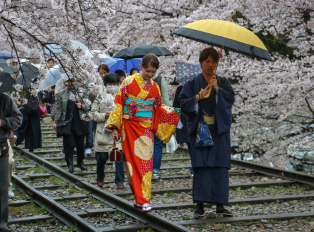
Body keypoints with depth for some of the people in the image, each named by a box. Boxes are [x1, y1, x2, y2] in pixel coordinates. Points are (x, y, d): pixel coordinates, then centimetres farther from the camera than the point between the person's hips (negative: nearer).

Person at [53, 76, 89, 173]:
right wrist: (56, 122, 4)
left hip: (80, 122, 1)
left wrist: (82, 106, -12)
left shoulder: (82, 92, 8)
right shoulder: (62, 94, 9)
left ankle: (80, 162, 24)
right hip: (67, 123, 0)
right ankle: (70, 165, 3)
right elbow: (59, 109, 10)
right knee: (69, 144, -4)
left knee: (80, 144, 5)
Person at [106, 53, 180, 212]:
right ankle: (139, 197, 7)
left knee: (145, 161, -5)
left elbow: (159, 107, 18)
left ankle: (143, 199, -4)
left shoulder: (154, 87, 9)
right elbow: (119, 103, -1)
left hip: (146, 127, 2)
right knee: (132, 161, 0)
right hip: (129, 126, -2)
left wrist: (175, 112, 2)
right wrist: (115, 127, -5)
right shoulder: (129, 82, -1)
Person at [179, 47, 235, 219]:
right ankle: (200, 205, -3)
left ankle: (220, 205, 3)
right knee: (201, 166, -6)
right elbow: (183, 103, -2)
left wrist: (217, 89, -18)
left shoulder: (223, 82, 12)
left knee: (220, 166, -2)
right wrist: (199, 96, -13)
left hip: (219, 129, 1)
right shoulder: (192, 83, 8)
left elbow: (230, 99, -5)